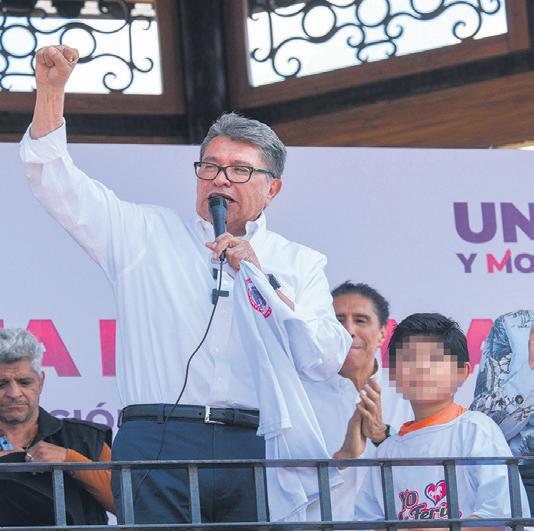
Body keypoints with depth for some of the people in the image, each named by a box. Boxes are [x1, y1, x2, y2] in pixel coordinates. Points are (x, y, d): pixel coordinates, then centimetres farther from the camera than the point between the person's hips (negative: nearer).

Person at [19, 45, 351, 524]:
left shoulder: (300, 264, 19)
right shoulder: (147, 234, 19)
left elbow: (328, 360, 6)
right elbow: (56, 183, 13)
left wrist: (263, 281, 0)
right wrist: (51, 88, 3)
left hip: (258, 450, 1)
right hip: (159, 444, -1)